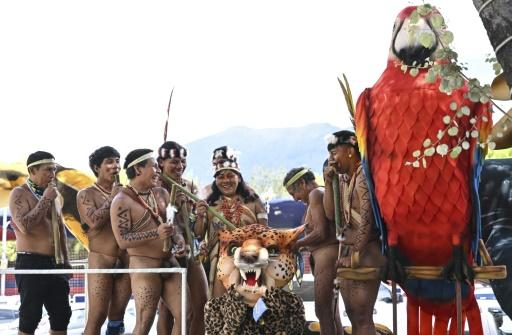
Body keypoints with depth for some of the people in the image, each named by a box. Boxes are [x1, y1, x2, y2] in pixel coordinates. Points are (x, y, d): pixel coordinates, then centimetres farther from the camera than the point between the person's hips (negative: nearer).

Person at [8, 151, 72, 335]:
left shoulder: (53, 194, 14)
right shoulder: (20, 193, -7)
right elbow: (25, 226, -22)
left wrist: (66, 260, 18)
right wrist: (45, 199, -17)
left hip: (54, 263, 7)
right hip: (31, 263, -7)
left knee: (62, 313, 8)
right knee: (31, 315, -5)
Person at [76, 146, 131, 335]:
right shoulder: (86, 195, 0)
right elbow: (94, 222, -17)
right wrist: (112, 198, -9)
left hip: (126, 261, 4)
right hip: (101, 261, -4)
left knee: (117, 317, 8)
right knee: (96, 318, -10)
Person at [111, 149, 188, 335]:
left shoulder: (161, 194, 12)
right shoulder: (122, 201, -9)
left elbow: (173, 223, 22)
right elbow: (122, 241, -17)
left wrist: (178, 238, -1)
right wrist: (156, 234, -26)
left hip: (169, 264, 7)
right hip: (144, 266, -7)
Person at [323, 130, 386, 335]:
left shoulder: (364, 175, -11)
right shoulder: (343, 180, 15)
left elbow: (366, 218, -17)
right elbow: (330, 214, 11)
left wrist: (356, 255, -19)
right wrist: (328, 182, 3)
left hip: (366, 251, -9)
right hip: (347, 250, 9)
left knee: (362, 317, -9)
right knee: (352, 314, 12)